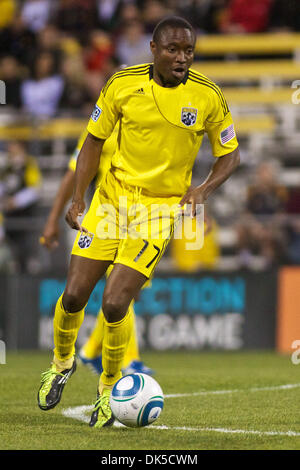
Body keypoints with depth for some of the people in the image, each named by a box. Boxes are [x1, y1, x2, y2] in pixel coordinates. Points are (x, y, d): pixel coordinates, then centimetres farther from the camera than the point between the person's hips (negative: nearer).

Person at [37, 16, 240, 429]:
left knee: (115, 302, -14)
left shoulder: (207, 97, -9)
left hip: (162, 206, -2)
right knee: (74, 295, -2)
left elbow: (230, 153, 4)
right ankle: (62, 363, 30)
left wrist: (204, 190, -13)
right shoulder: (122, 85, -6)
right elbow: (95, 139, 6)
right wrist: (78, 197, -1)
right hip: (113, 196, 2)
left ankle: (110, 387, 12)